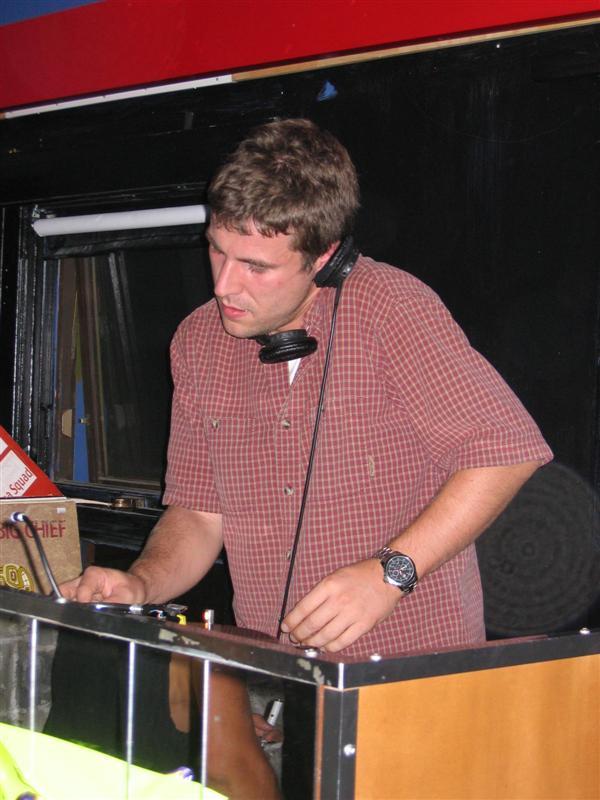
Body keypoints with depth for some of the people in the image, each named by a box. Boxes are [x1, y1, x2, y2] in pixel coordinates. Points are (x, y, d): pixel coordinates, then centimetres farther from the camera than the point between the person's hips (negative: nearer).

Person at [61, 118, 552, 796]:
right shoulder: (198, 342, 7)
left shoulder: (388, 308, -11)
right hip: (270, 680, 5)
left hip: (414, 667, -5)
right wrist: (140, 586, -6)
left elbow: (506, 448, -12)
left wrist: (389, 572, -19)